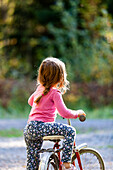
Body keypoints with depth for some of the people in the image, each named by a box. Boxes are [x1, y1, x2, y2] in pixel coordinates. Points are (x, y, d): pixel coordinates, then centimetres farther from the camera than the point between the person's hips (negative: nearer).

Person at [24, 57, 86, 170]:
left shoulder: (40, 88, 18)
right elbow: (65, 113, -11)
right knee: (70, 131, -9)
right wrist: (78, 113, 6)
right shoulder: (55, 93, -6)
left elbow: (30, 101, 38)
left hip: (28, 129, 9)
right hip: (40, 127, -9)